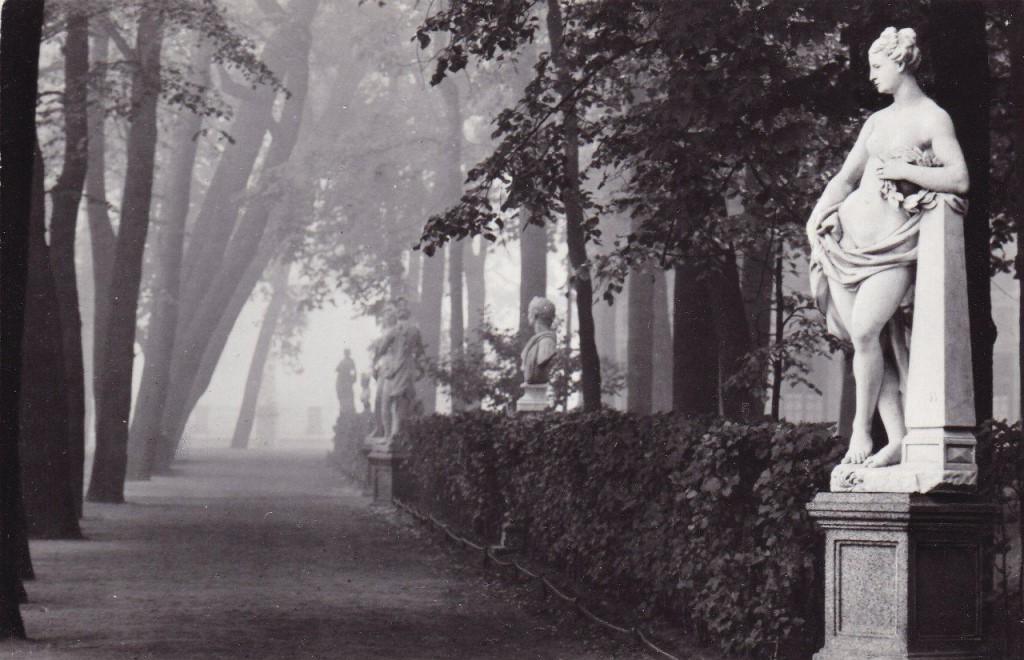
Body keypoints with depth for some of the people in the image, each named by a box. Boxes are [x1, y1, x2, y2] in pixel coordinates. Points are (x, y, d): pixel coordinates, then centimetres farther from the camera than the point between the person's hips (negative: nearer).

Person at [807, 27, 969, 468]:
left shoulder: (933, 118, -1)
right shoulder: (877, 121, 18)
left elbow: (959, 180, -10)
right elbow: (845, 178, 19)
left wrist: (901, 170, -10)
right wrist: (820, 220, 6)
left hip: (895, 242, -6)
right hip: (851, 236, 6)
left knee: (865, 331, -21)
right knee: (863, 337, -4)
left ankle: (861, 428, -7)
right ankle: (897, 439, -3)